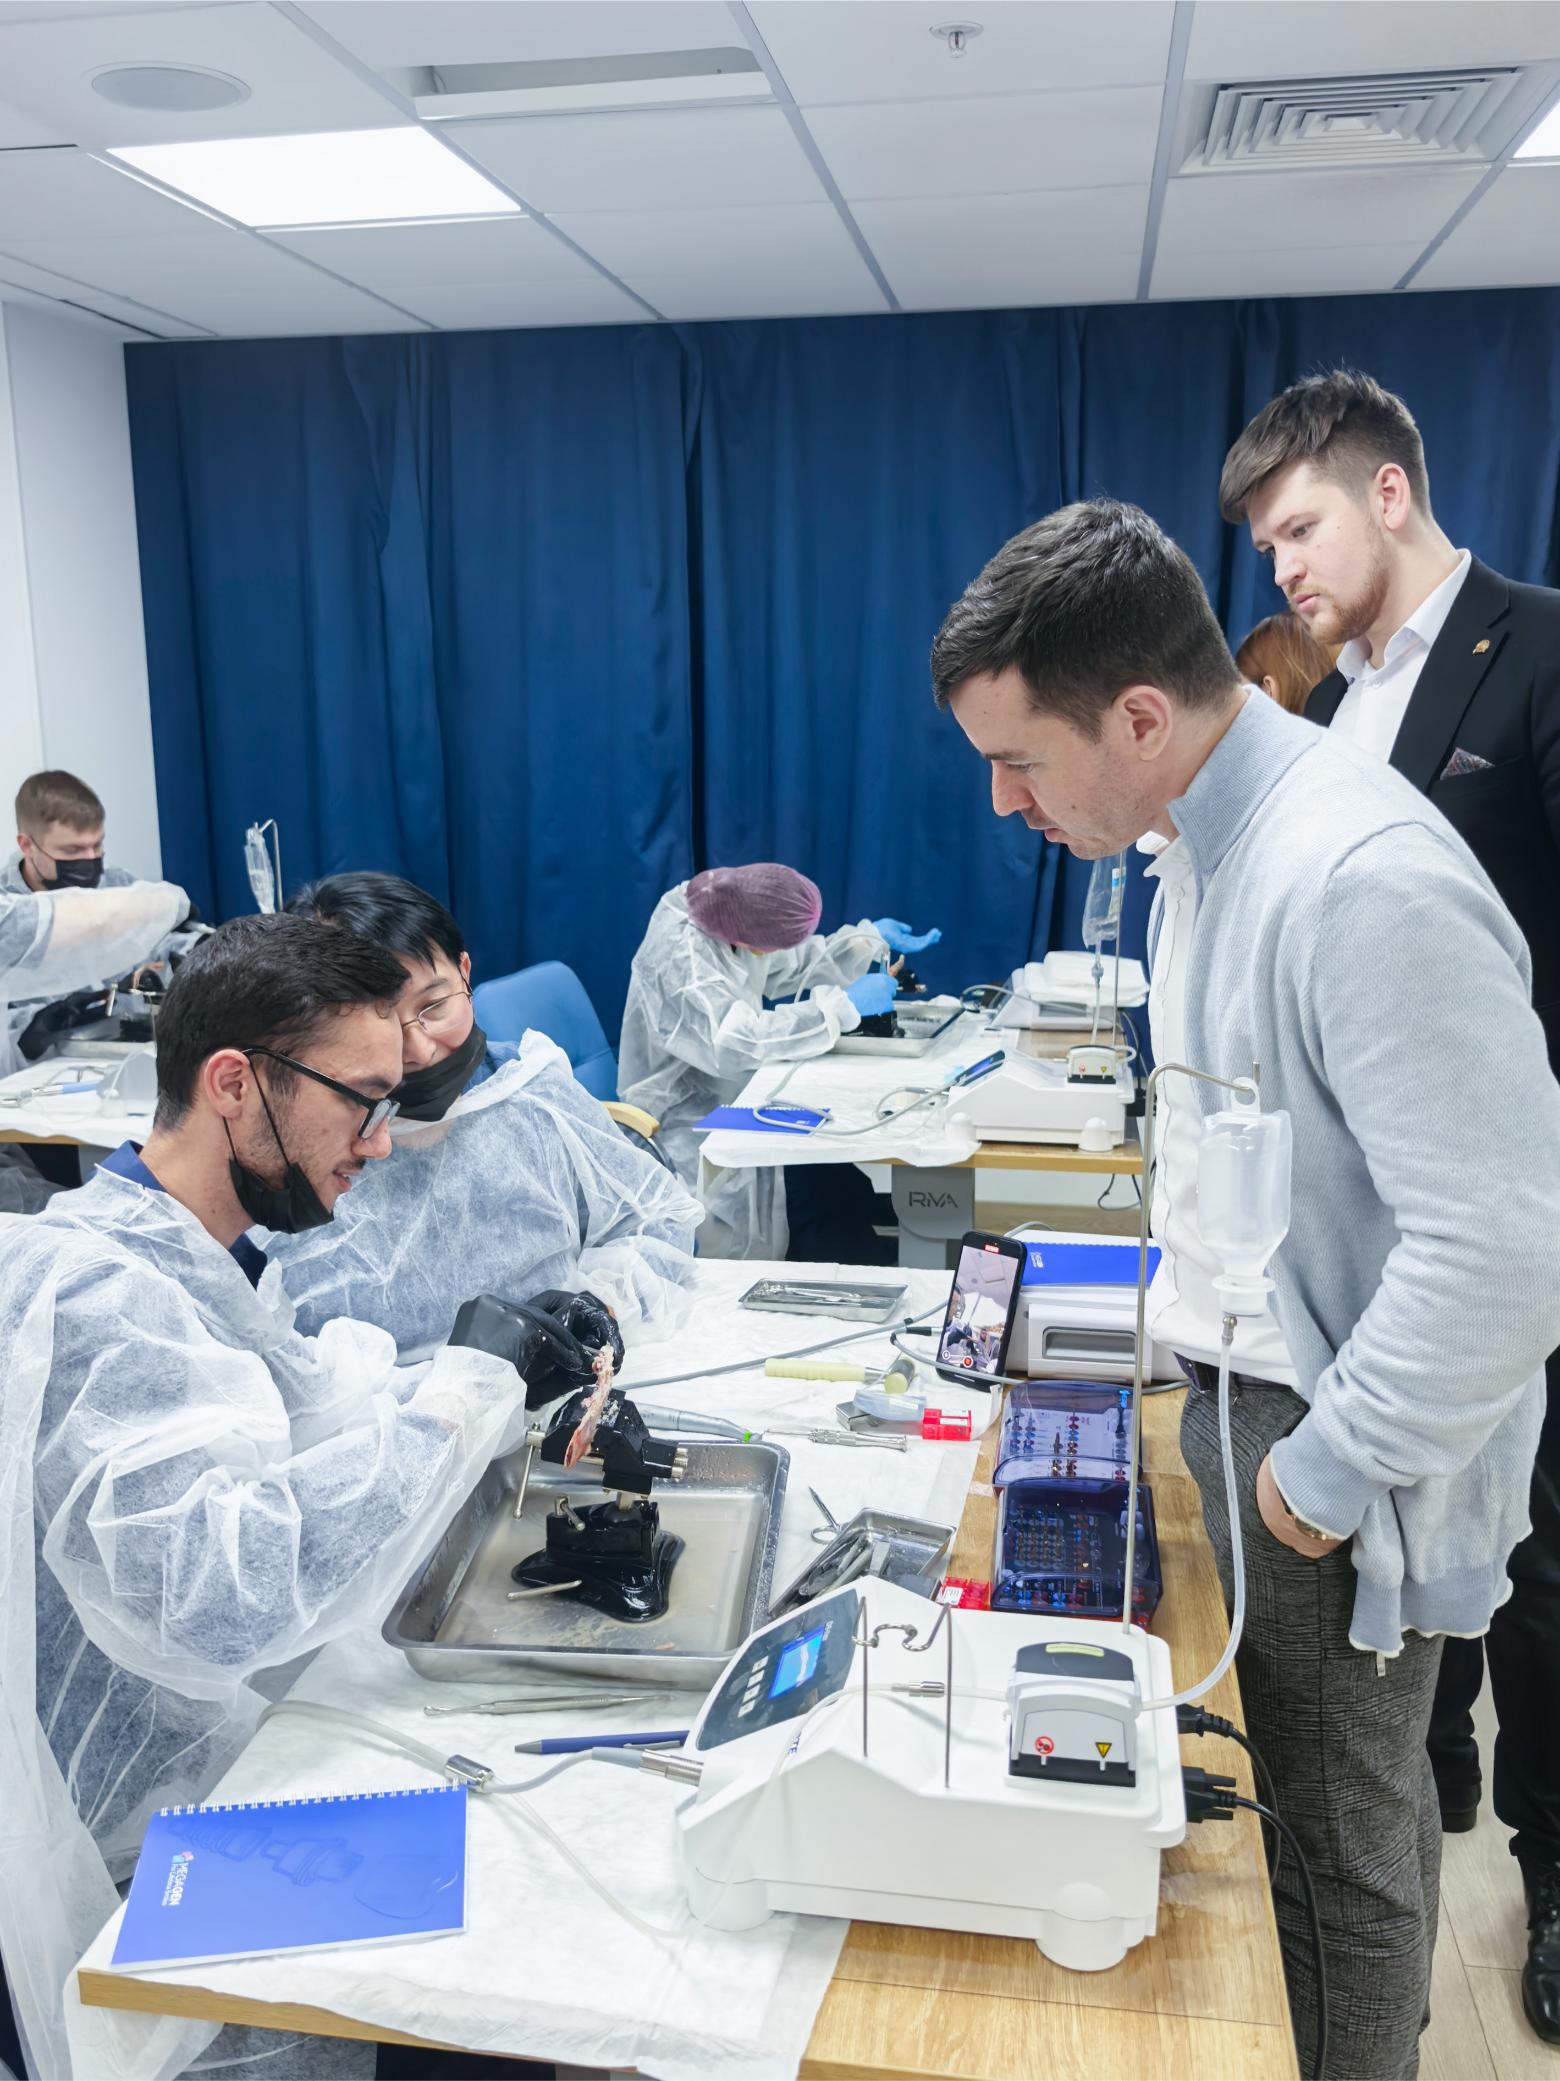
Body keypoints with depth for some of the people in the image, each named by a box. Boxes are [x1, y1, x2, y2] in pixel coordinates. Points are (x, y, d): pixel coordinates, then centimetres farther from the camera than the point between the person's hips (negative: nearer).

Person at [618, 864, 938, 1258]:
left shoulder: (725, 904, -4)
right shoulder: (682, 959, -29)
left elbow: (792, 967, 12)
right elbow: (737, 1042, -40)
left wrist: (868, 940, -1)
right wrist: (843, 1006, -34)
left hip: (733, 1098, 8)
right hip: (690, 1126, -8)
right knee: (836, 1191, -21)